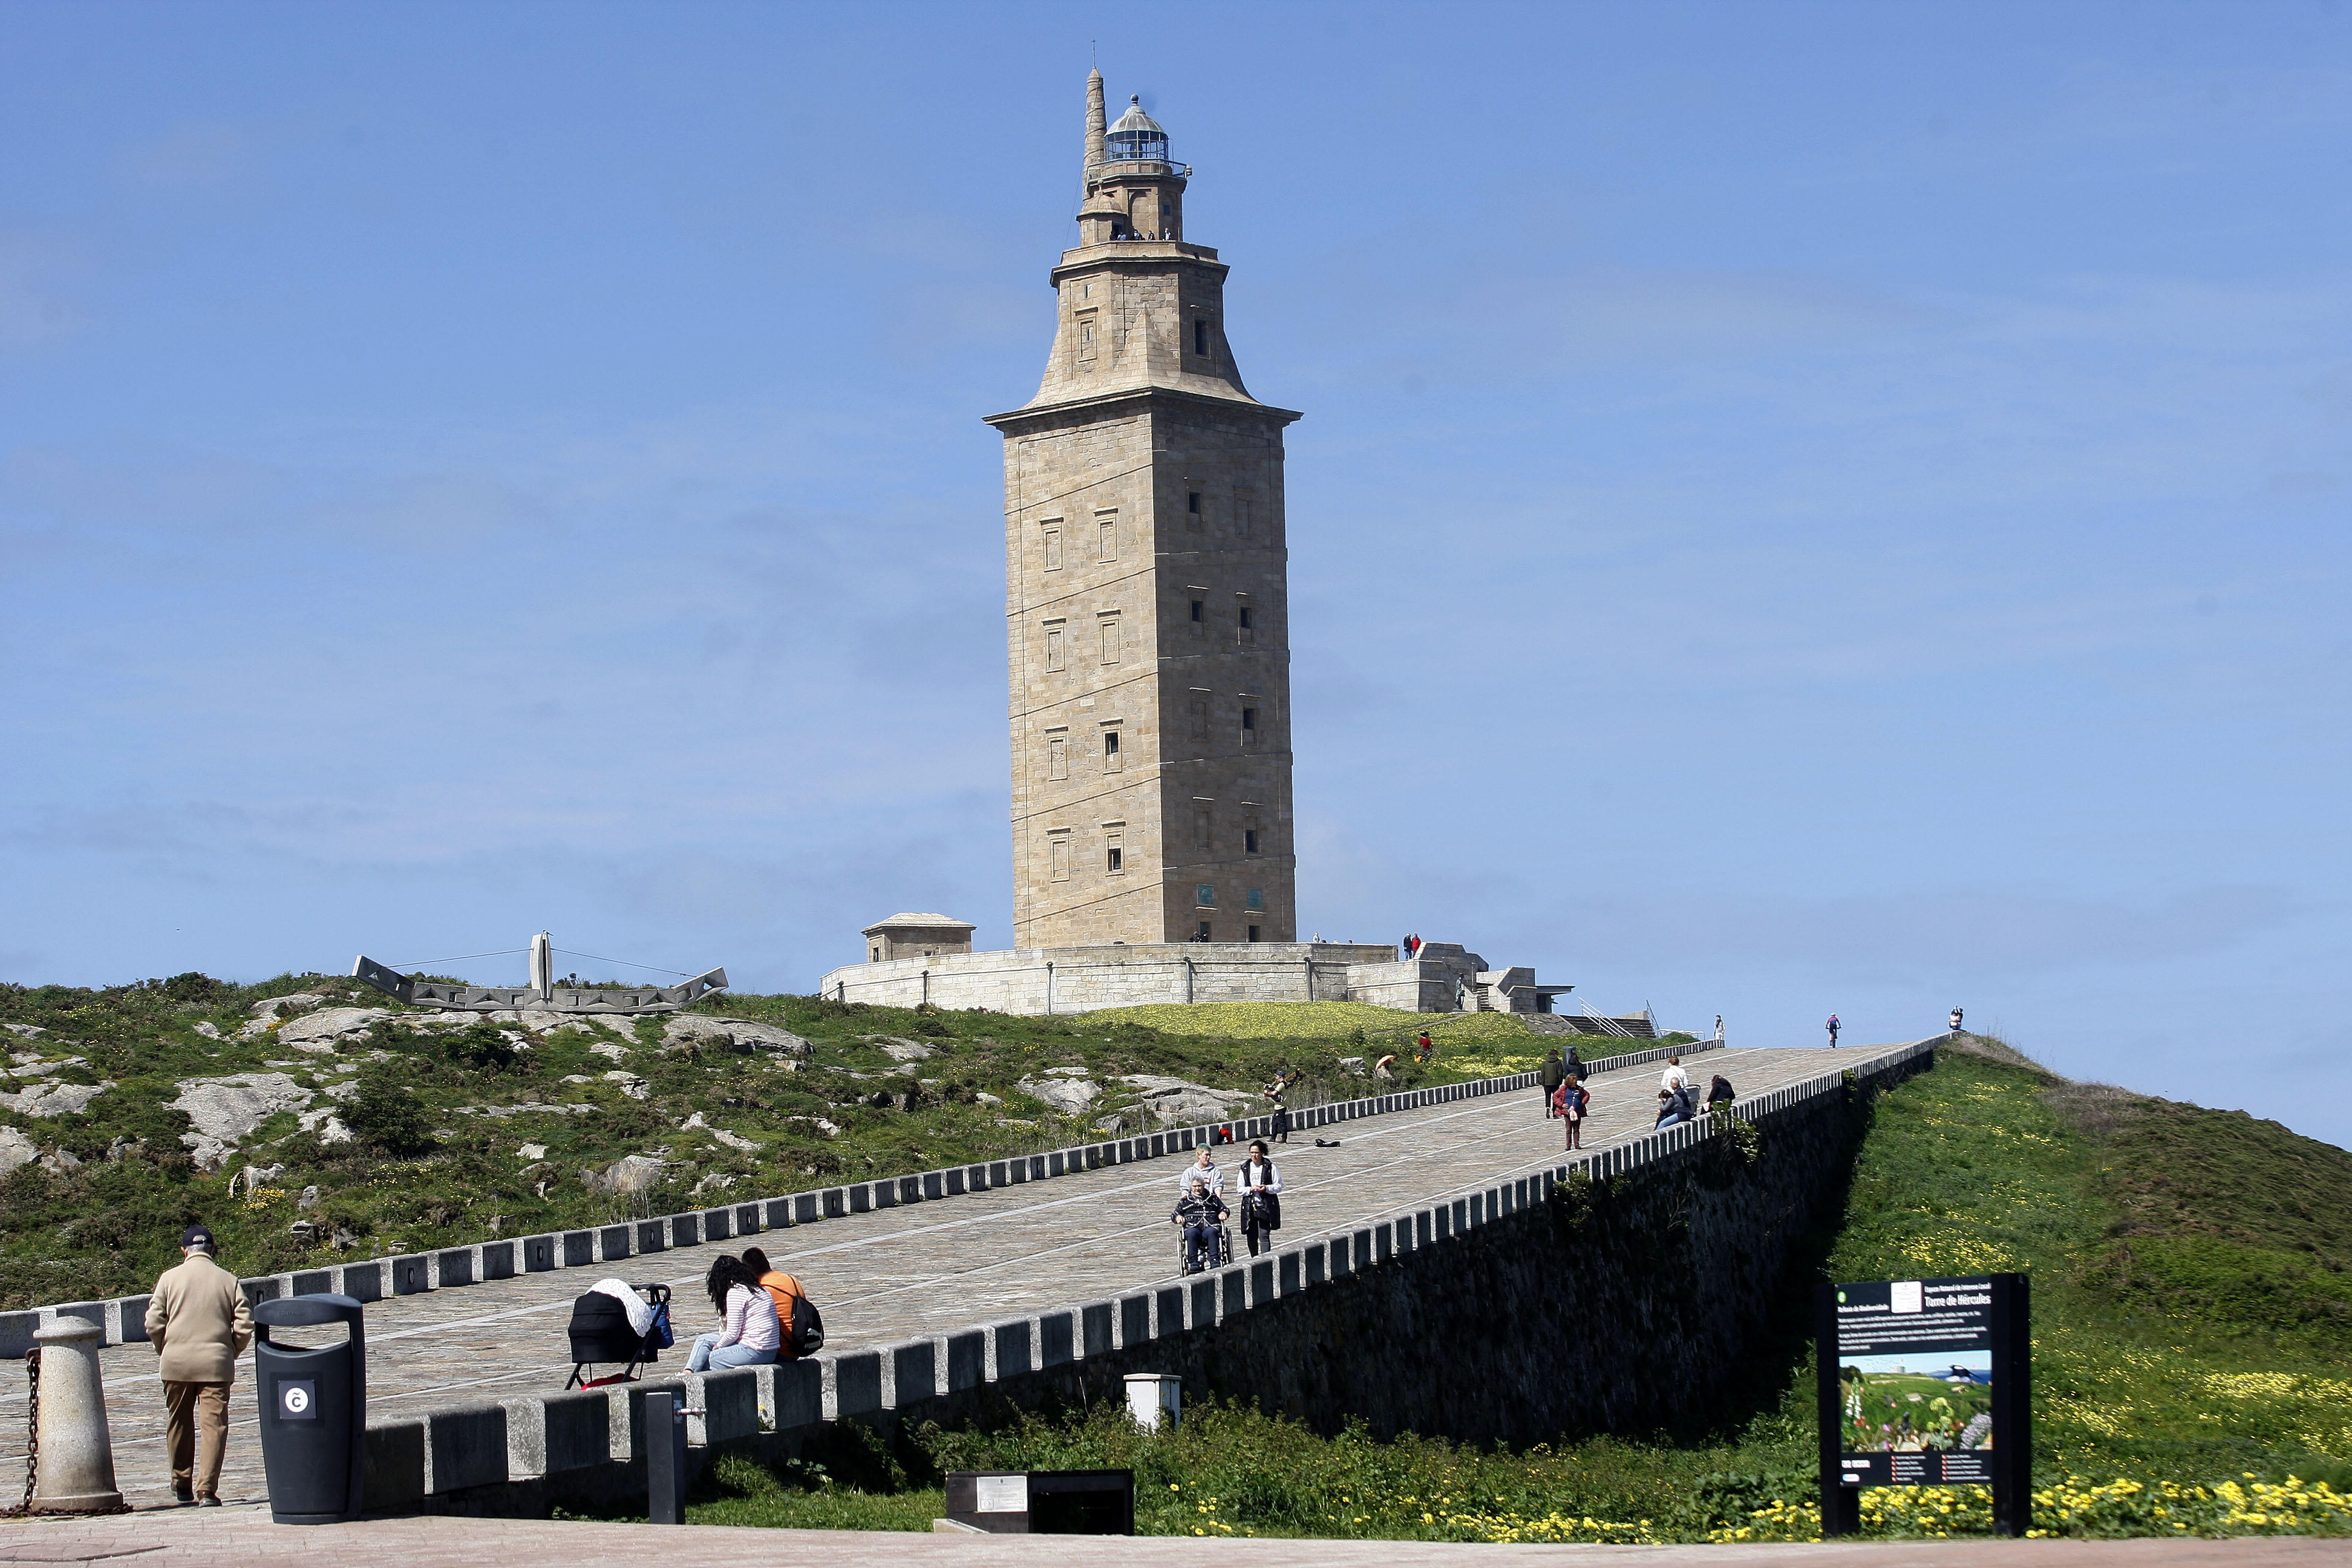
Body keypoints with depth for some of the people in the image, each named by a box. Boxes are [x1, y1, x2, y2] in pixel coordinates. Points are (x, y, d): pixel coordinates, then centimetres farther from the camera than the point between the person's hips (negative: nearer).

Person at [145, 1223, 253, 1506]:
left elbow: (154, 1323, -3)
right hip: (216, 1365, -1)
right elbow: (245, 1325, -3)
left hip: (176, 1364, 1)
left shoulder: (170, 1278, 1)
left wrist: (165, 1351, 12)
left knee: (179, 1424, 16)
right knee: (214, 1426, -1)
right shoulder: (228, 1280, 2)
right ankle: (207, 1491, -10)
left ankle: (182, 1485, 26)